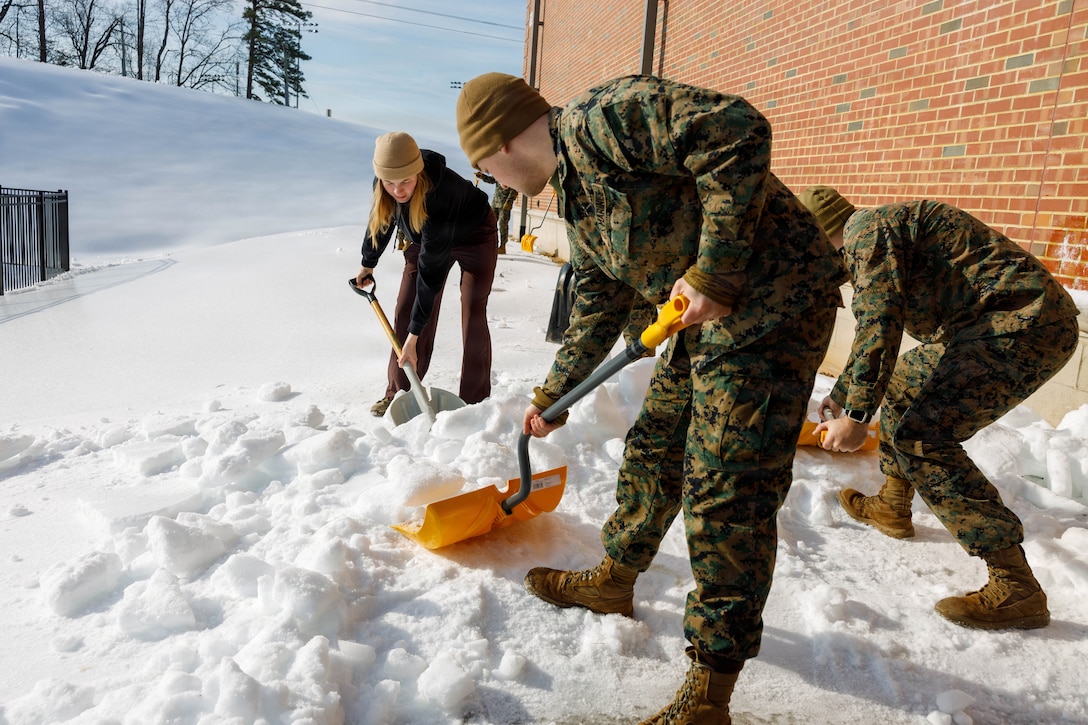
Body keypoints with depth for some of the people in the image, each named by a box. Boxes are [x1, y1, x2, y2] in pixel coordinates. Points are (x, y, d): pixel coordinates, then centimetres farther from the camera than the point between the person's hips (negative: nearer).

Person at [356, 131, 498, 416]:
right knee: (405, 311, -2)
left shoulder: (440, 193, -43)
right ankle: (399, 393, 7)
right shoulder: (384, 187, -25)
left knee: (473, 315, -14)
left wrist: (414, 335, -40)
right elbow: (381, 220, 0)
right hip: (425, 239, 6)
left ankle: (475, 400, -7)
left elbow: (432, 270, -42)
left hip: (474, 237, -6)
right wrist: (368, 264, 15)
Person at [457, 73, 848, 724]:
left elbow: (740, 132, -26)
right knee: (653, 448, 19)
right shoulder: (574, 198, 16)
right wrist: (554, 394, 28)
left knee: (727, 489, -7)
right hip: (707, 315, 10)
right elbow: (599, 308, 23)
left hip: (771, 302, -10)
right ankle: (615, 580, 41)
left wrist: (713, 271, -25)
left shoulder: (601, 118, -15)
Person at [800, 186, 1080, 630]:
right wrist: (840, 394, 42)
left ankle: (1014, 589, -16)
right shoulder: (882, 229, 23)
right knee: (904, 383, 24)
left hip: (1023, 323, -11)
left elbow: (879, 325, -23)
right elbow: (873, 329, 33)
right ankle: (892, 508, 36)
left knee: (920, 435, -18)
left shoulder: (865, 230, -10)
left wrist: (855, 416, -22)